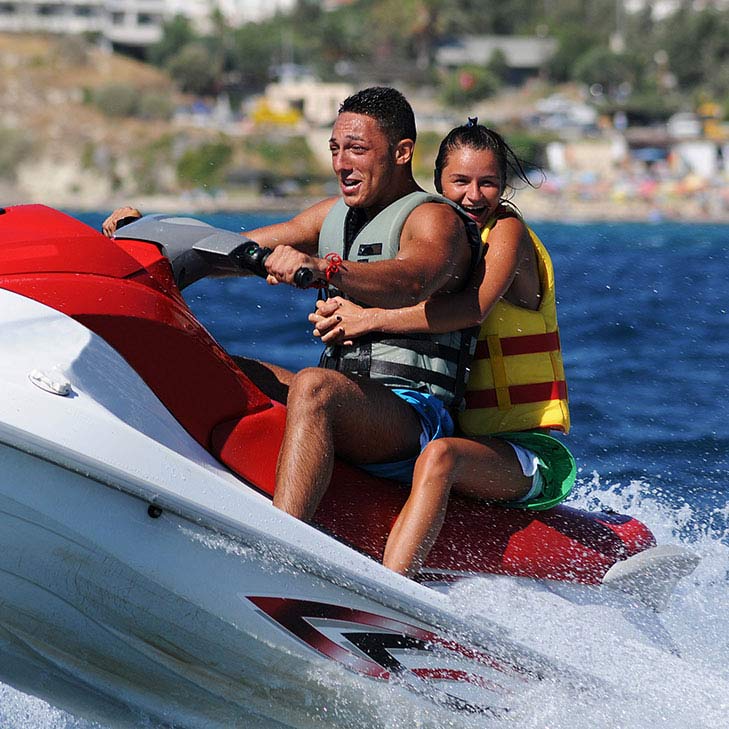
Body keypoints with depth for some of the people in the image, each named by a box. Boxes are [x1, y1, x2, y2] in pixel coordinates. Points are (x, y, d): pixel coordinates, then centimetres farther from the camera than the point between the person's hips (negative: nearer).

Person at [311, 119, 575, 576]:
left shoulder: (508, 230, -6)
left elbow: (473, 307, -25)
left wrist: (368, 319, -24)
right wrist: (339, 319, -19)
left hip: (531, 452, -8)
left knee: (440, 455, -37)